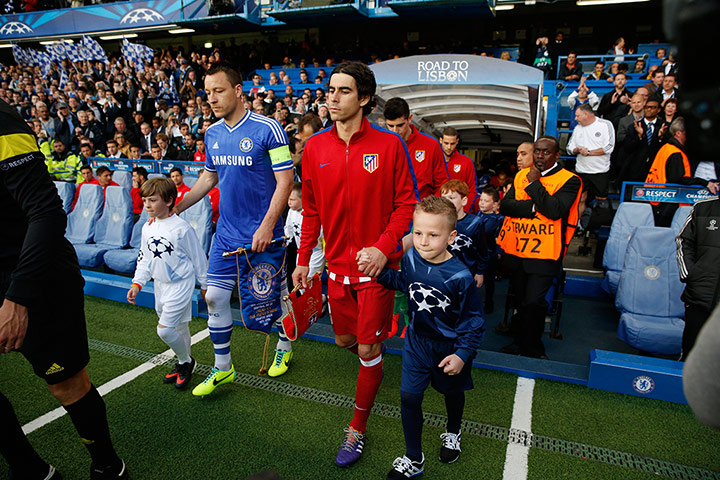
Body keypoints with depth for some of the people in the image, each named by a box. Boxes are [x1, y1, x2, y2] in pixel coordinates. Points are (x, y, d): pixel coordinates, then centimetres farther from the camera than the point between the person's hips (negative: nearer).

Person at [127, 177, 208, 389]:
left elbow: (198, 258, -9)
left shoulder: (181, 227, -17)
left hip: (180, 284, -7)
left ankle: (186, 361, 12)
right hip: (160, 285, 7)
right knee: (178, 327, 17)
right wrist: (137, 284, 6)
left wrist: (204, 285, -3)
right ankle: (184, 364, 33)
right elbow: (144, 259, 15)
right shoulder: (147, 228, 4)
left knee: (164, 329, -11)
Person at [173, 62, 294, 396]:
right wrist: (175, 208, 16)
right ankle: (222, 368, 24)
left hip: (261, 235, -6)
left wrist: (267, 226, -20)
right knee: (215, 297, 5)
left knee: (266, 301, 6)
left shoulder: (267, 129, -13)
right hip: (226, 233, 6)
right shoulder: (212, 134, 7)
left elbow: (285, 181, -14)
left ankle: (285, 344, 37)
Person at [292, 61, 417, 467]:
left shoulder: (389, 144, -9)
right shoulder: (315, 148, 2)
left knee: (367, 349, 4)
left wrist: (383, 247, -20)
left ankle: (358, 429, 26)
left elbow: (407, 203, -6)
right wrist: (304, 259, 8)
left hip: (376, 265, -4)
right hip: (338, 264, 4)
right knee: (345, 339, 18)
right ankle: (377, 348, 54)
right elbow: (311, 209, 8)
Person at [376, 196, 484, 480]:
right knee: (409, 397, 2)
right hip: (417, 341, 3)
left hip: (450, 346, -2)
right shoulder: (411, 258, -14)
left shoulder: (460, 276, -26)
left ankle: (453, 433, 55)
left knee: (452, 392, 22)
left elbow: (474, 318, -16)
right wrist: (380, 270, -5)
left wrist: (463, 353, -19)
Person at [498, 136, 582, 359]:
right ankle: (521, 341, 35)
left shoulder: (569, 180, -3)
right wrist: (534, 206, -14)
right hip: (516, 251, 5)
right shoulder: (521, 175, 12)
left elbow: (555, 210, -20)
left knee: (533, 302, -8)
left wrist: (534, 183, -14)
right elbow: (504, 206, -1)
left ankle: (532, 349, 13)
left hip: (544, 253, -5)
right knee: (520, 300, 16)